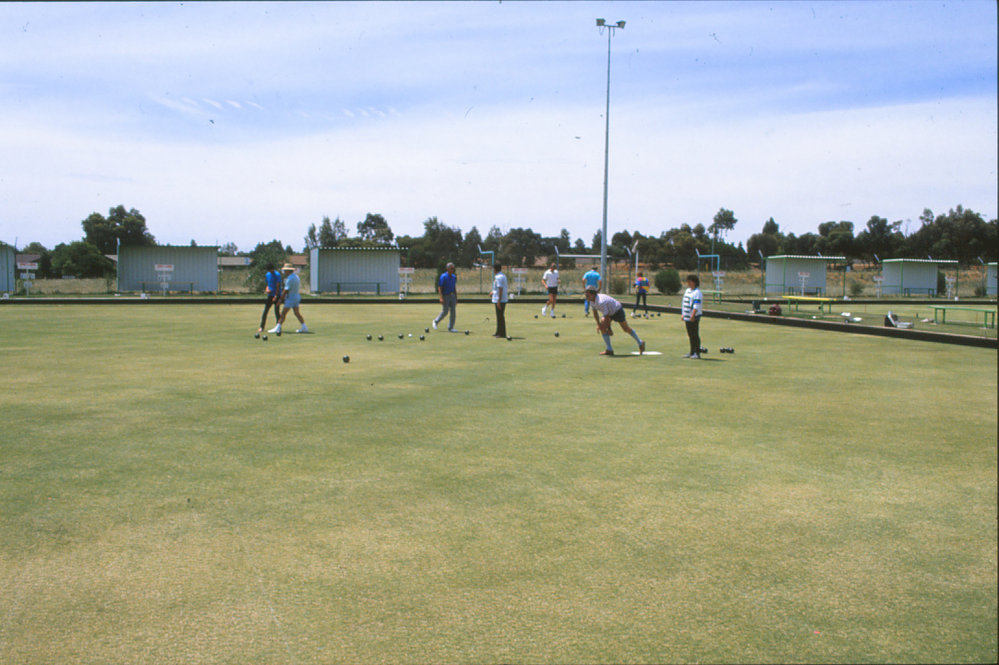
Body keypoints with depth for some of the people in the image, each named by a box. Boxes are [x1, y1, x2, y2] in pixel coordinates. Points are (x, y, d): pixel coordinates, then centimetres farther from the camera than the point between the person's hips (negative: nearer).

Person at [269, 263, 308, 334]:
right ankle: (304, 327, 10)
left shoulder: (290, 279, -18)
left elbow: (286, 290, -18)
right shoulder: (296, 277, 11)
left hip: (291, 298, -9)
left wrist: (281, 299, -10)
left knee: (283, 313, -6)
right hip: (297, 297, 9)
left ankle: (277, 328, -6)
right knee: (297, 313, 13)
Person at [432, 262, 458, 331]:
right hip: (445, 296, -6)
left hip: (452, 296, 6)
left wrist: (456, 298, 14)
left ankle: (450, 328, 5)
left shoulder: (454, 277, 10)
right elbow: (439, 287, -12)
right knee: (445, 311, -4)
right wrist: (441, 298, -20)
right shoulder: (443, 276, -10)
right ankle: (436, 321, 21)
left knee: (452, 312, 0)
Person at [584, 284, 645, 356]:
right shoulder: (592, 300, -13)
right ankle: (609, 349, -8)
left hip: (617, 310, -8)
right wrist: (598, 324, 0)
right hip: (609, 312, 8)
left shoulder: (601, 302, -40)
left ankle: (640, 343, 31)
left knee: (626, 329, 8)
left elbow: (607, 317, -33)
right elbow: (595, 312, 4)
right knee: (602, 327, -12)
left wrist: (609, 329, -23)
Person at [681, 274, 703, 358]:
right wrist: (682, 314, 19)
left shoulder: (697, 292, -11)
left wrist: (692, 316, -25)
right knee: (690, 335, 13)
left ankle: (697, 353, -5)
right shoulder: (687, 290, 17)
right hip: (687, 317, 9)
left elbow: (696, 306, -19)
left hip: (694, 317, -9)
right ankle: (692, 353, 19)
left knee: (695, 335, -7)